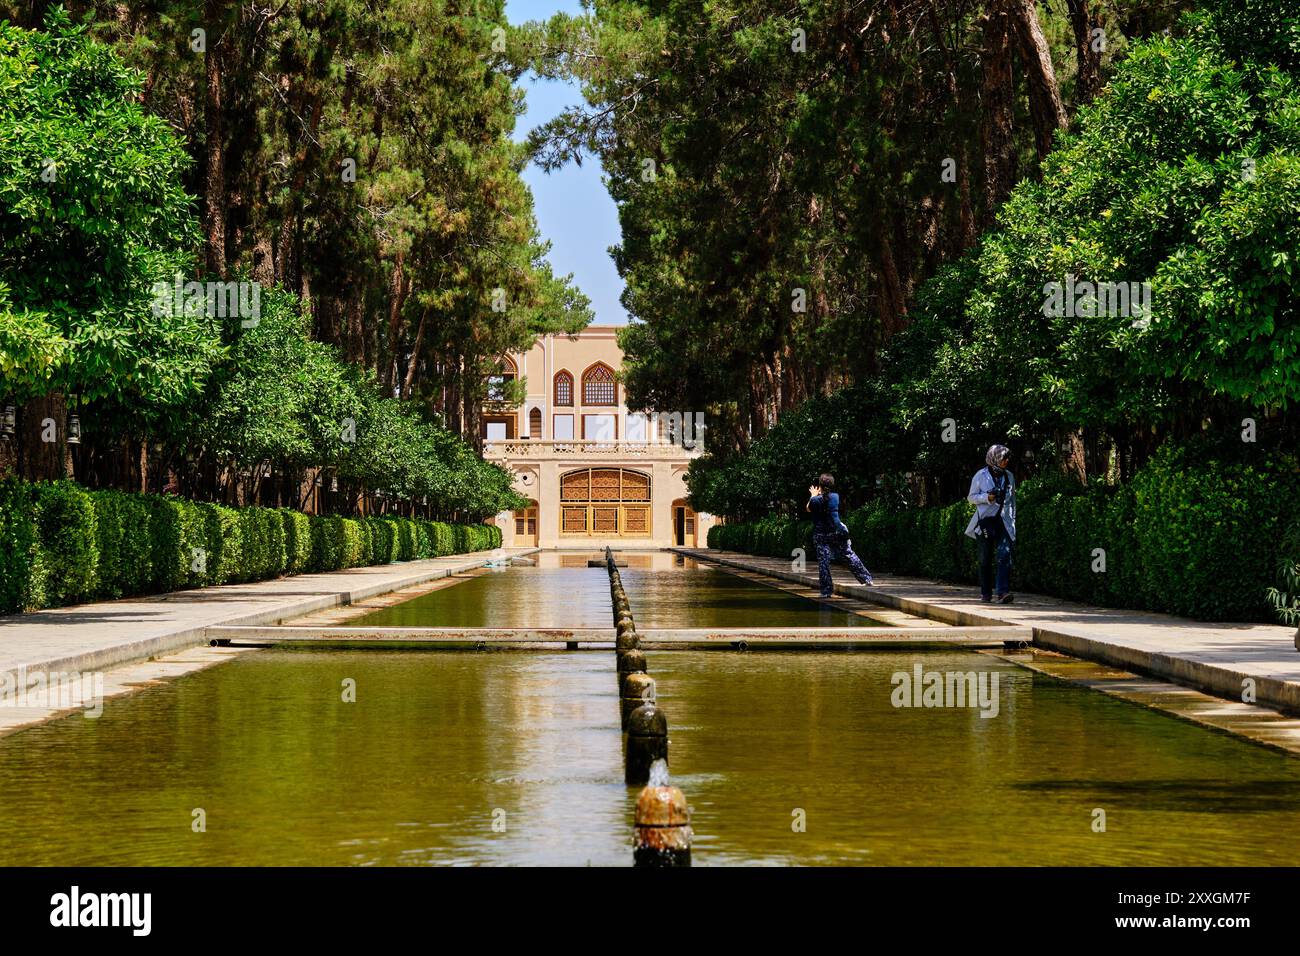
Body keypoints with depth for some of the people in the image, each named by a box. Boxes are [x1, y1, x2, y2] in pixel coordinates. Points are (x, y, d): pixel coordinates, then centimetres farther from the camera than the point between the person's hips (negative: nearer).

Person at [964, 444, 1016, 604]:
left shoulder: (1009, 477, 12)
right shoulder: (981, 475, 1)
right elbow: (971, 497, 4)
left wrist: (1013, 521, 14)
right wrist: (987, 497, -13)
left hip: (1004, 522, 2)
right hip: (985, 520, -2)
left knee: (1004, 555, -14)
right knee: (985, 559, 3)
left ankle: (1003, 592, -22)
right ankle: (985, 593, 14)